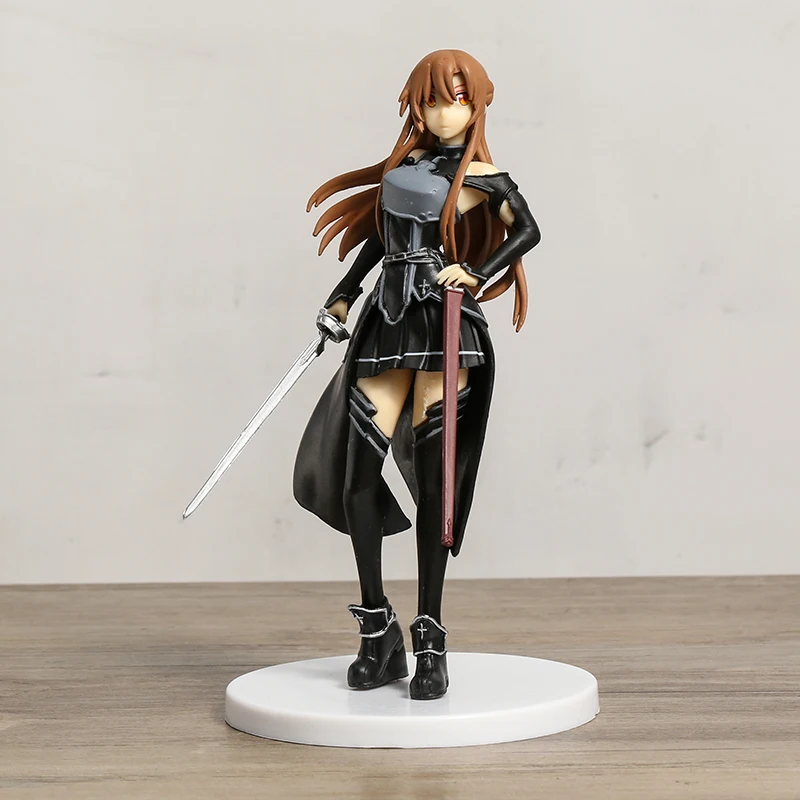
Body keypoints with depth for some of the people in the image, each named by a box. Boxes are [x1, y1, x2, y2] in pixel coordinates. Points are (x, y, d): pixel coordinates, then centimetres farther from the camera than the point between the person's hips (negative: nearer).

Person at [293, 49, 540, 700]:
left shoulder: (480, 176, 2)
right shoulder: (403, 165, 17)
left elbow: (528, 230, -4)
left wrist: (476, 273, -14)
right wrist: (343, 296, 27)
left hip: (444, 327, -5)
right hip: (388, 323, 5)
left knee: (432, 479, -5)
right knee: (357, 476, -2)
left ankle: (430, 638, 4)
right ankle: (379, 633, 11)